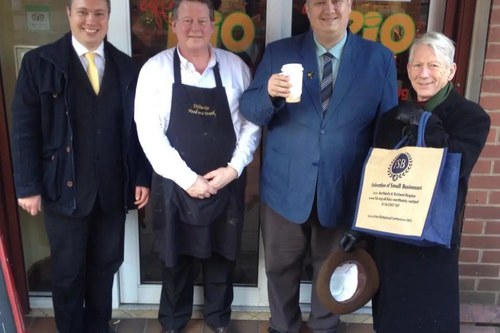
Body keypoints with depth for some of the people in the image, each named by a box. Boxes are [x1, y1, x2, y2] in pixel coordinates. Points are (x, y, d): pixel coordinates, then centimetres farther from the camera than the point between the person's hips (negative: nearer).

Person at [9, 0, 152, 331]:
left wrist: (142, 178, 3)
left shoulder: (126, 66, 5)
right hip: (64, 189, -2)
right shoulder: (39, 62, -3)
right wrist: (28, 186, -7)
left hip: (113, 189, 3)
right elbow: (24, 129, -4)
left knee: (105, 266, 17)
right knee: (68, 271, 13)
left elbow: (137, 127, 6)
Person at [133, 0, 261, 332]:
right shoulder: (155, 69, -6)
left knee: (221, 254, 17)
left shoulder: (236, 66, -1)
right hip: (176, 186, -1)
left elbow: (251, 123, 1)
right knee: (176, 257, 16)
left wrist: (234, 169, -11)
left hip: (226, 184, 2)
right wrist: (187, 179, -15)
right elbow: (149, 133, -11)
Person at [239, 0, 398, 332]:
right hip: (286, 187, 1)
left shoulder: (380, 58, -1)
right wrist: (270, 93, -25)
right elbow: (249, 111, -2)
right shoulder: (279, 52, -1)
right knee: (281, 266, 16)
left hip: (343, 190, 0)